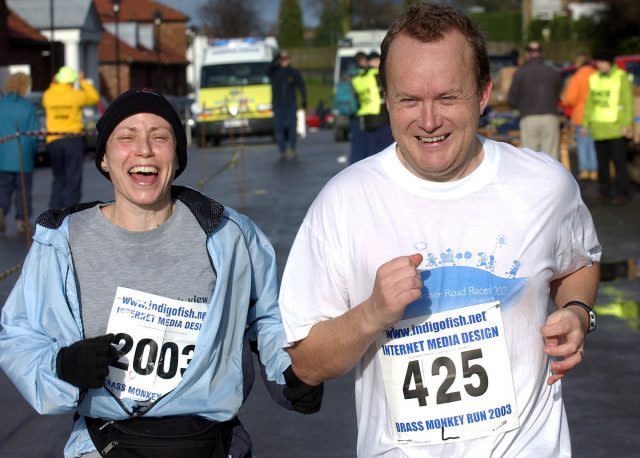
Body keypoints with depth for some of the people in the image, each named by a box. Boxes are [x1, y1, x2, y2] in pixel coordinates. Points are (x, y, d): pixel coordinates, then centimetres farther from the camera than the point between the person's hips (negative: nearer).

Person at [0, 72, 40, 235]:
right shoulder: (28, 107, -8)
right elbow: (34, 132, -7)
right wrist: (32, 151, 9)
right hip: (23, 156, -1)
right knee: (23, 188, 12)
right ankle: (22, 220, 12)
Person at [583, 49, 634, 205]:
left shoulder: (621, 77, -3)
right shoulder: (594, 79, 12)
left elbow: (628, 102, -6)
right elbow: (589, 103, 17)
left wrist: (627, 124, -12)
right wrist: (586, 123, 10)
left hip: (616, 128, -5)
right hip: (599, 128, 5)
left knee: (619, 161, -7)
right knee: (602, 162, 8)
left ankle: (622, 193, -4)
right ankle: (605, 192, 15)